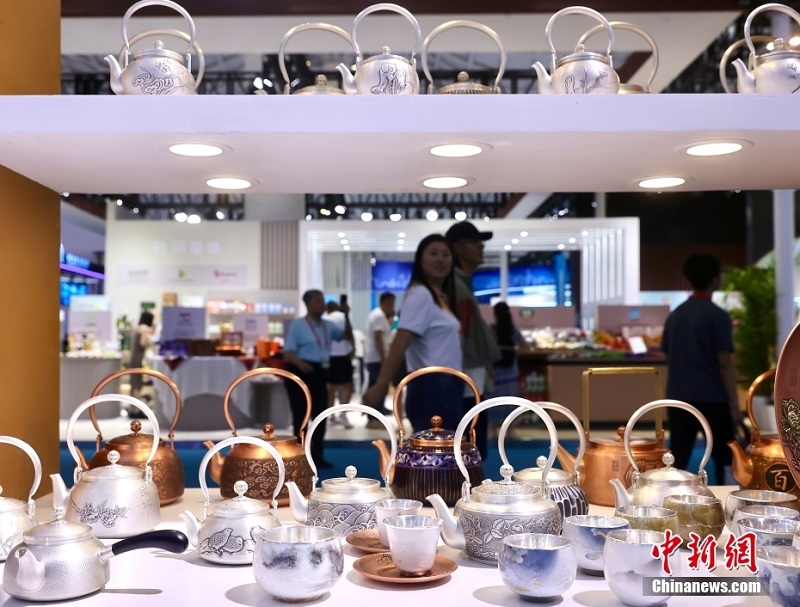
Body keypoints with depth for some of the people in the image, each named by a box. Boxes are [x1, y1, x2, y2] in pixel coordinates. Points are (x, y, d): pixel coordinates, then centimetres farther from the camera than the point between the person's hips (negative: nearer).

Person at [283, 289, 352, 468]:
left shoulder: (328, 325, 14)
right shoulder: (297, 325, -6)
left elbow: (347, 335, 10)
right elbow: (288, 352, -13)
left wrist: (346, 316, -4)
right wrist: (300, 363, -33)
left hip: (320, 373, 7)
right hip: (301, 373, -6)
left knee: (320, 415, 9)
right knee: (301, 416, -1)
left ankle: (317, 456, 20)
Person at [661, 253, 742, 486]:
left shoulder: (674, 315, 10)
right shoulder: (718, 316, -9)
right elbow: (725, 363, -12)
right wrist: (734, 404, -9)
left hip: (679, 399, 6)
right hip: (712, 399, -5)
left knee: (677, 461, 6)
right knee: (724, 460, 7)